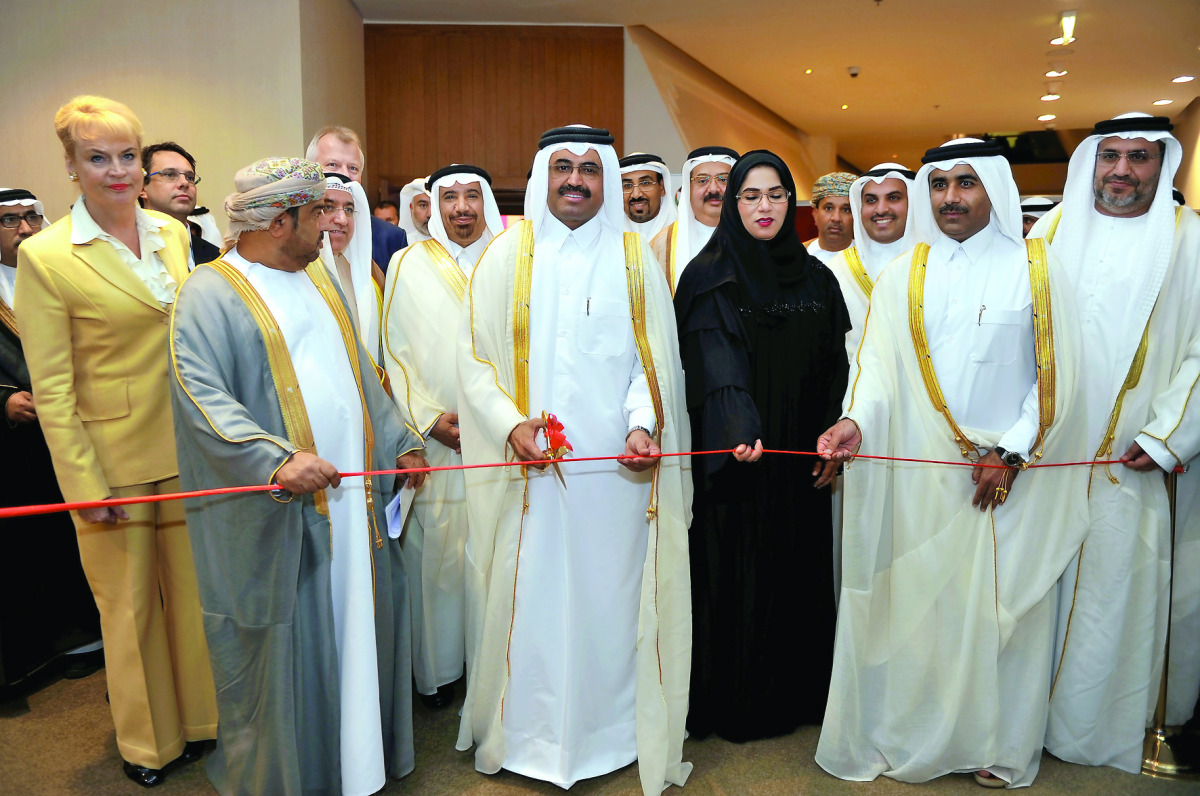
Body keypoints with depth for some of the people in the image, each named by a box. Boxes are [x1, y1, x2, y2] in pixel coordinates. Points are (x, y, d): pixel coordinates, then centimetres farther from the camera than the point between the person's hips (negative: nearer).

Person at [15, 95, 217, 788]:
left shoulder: (174, 233, 4)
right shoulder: (44, 256, -10)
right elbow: (52, 390, -10)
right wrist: (86, 488, -12)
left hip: (188, 446, 4)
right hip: (113, 456, -4)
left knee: (196, 588, 14)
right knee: (131, 604, 11)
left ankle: (201, 719, 36)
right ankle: (148, 742, 33)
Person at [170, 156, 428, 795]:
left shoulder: (319, 276, 15)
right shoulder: (209, 294, -9)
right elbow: (202, 396, -21)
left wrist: (397, 442, 16)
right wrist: (277, 460, -34)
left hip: (351, 493, 7)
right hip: (277, 514, -7)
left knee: (357, 625, 16)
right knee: (285, 644, 4)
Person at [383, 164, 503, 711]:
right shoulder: (408, 266, 6)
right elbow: (395, 352, 4)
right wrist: (429, 418, -7)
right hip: (433, 440, 0)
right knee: (437, 552, 3)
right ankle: (438, 669, 20)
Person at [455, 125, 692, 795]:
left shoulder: (634, 258, 8)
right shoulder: (507, 255, 6)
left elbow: (656, 358, 4)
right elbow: (475, 356, 2)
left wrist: (642, 424, -13)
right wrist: (509, 424, -13)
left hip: (616, 465, 1)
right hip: (528, 465, 0)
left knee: (612, 592, 7)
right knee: (531, 597, 6)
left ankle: (613, 728, 25)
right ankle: (526, 733, 23)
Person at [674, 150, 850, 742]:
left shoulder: (815, 277, 11)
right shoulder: (710, 276, -4)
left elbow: (834, 367, 11)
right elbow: (718, 361, -19)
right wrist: (739, 428, -35)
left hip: (800, 459, 4)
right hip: (740, 458, -4)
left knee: (802, 570, 9)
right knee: (738, 574, 2)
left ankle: (801, 692, 26)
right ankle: (736, 706, 17)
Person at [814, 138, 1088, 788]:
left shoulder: (1035, 270, 3)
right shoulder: (900, 278, 7)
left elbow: (1056, 374, 0)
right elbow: (878, 366, -2)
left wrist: (1010, 452, -9)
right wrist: (856, 421, -20)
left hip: (1009, 475, -1)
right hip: (921, 476, 1)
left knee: (999, 605, 6)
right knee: (918, 605, 6)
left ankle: (1002, 746, 23)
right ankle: (917, 738, 21)